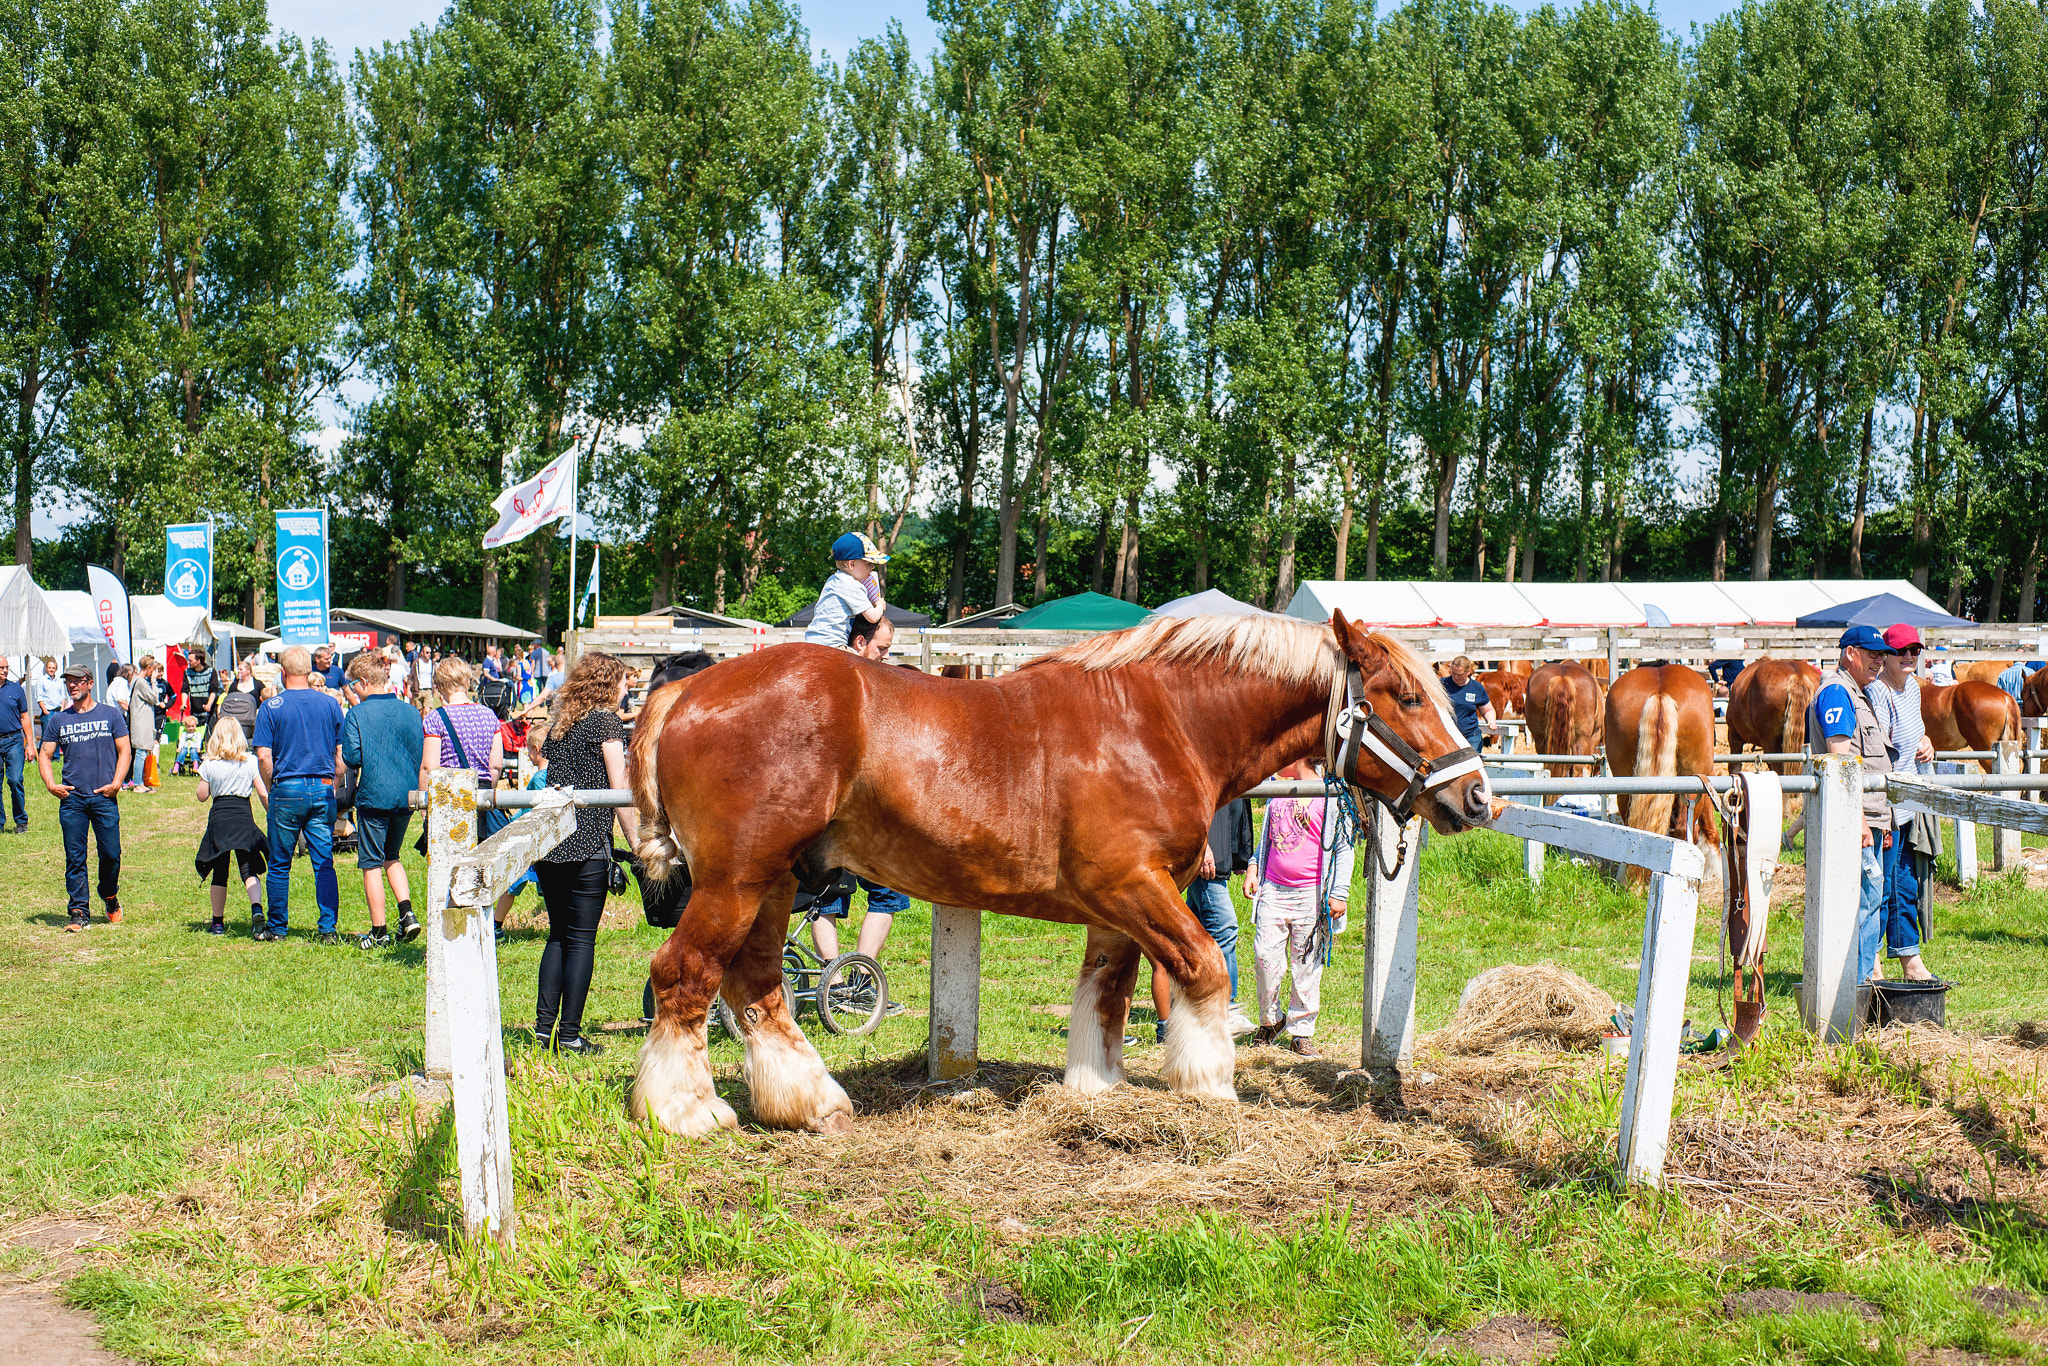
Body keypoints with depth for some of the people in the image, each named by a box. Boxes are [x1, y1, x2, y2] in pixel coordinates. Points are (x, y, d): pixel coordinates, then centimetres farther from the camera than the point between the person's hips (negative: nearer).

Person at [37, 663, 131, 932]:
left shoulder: (111, 715, 7)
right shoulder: (58, 720, 11)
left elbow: (124, 751, 7)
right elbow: (44, 754, 14)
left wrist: (116, 783, -6)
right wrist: (50, 784, -3)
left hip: (104, 797, -1)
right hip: (71, 798, 1)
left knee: (111, 854, -2)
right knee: (74, 858, -1)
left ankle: (110, 897, 24)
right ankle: (80, 912, 2)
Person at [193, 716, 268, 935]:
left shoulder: (209, 765, 1)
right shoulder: (251, 762, 1)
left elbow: (201, 796, 7)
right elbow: (264, 793, 0)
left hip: (218, 818, 0)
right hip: (244, 818, 0)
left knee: (220, 873, 10)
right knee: (248, 869, 0)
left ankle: (218, 922, 14)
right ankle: (256, 908, -25)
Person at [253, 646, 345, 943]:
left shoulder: (271, 707, -4)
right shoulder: (330, 704, 2)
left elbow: (264, 756, -8)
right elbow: (341, 754, 4)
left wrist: (272, 788, 6)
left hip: (287, 788, -2)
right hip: (323, 790, 2)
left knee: (279, 864, 8)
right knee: (324, 863, 6)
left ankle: (277, 928, 15)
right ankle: (329, 928, 3)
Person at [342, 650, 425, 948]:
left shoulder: (357, 714, -8)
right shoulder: (411, 713, 4)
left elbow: (351, 757, -11)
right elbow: (421, 756, 5)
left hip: (374, 796, -5)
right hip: (407, 797, 5)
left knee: (371, 864, 4)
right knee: (391, 856, 22)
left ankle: (379, 932, 6)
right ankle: (407, 912, 6)